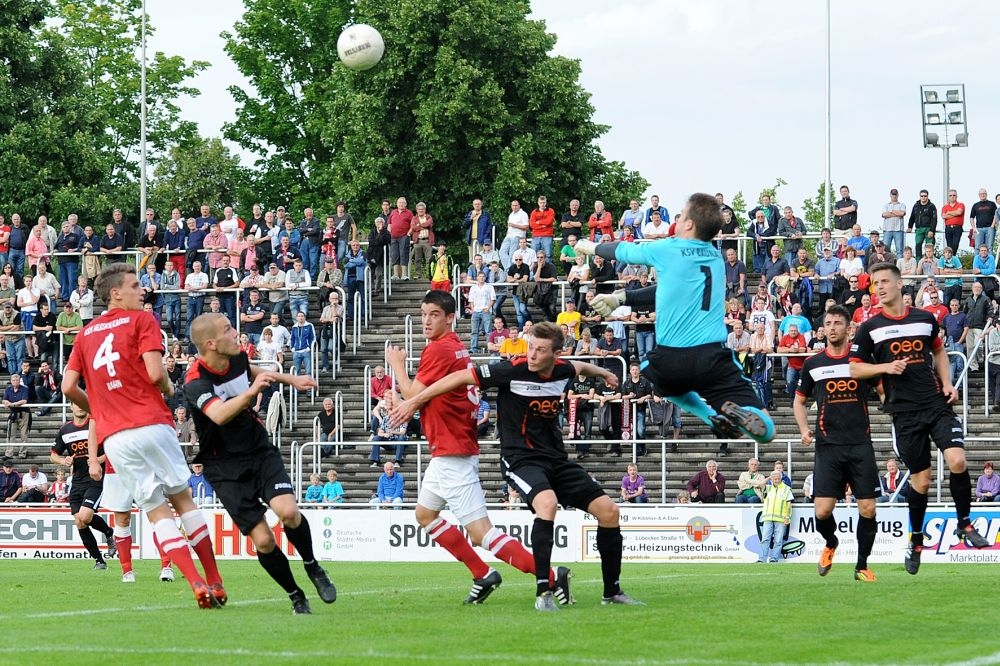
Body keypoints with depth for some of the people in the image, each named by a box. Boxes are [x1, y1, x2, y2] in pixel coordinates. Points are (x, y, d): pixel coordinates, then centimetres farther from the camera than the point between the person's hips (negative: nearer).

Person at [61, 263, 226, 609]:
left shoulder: (86, 333, 16)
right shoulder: (142, 321, 1)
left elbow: (68, 387, 11)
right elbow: (155, 373, -11)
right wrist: (170, 391, 10)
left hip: (113, 437, 3)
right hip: (151, 423, -3)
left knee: (157, 511, 2)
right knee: (183, 499, 10)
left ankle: (197, 583, -12)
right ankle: (214, 582, 8)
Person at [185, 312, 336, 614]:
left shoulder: (237, 358, -2)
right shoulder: (196, 382, -23)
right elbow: (219, 415, -44)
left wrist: (290, 379, 27)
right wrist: (252, 391, -57)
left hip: (259, 450, 4)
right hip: (226, 467, -4)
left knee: (288, 511, -21)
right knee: (262, 540, -11)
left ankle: (312, 566, 5)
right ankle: (296, 596, 12)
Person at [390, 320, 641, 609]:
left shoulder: (563, 371, 0)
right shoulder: (513, 371, -17)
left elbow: (580, 366, 27)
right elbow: (460, 377, -12)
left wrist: (603, 373, 49)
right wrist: (414, 402, -11)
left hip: (556, 459, 7)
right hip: (521, 458, -6)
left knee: (608, 510, 0)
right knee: (547, 501, -36)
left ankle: (612, 591, 16)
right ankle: (543, 592, -30)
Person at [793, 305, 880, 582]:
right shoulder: (813, 364, 8)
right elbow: (799, 400, 20)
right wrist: (804, 429, 4)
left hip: (860, 444, -1)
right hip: (828, 446, 1)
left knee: (867, 509, -4)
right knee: (822, 511, -8)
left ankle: (862, 565, 12)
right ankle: (831, 543, 25)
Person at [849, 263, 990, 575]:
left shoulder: (925, 319, 7)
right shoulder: (869, 328, 1)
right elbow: (854, 369, 4)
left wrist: (947, 384, 8)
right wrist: (886, 367, -12)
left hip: (937, 404, 1)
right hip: (904, 412, -1)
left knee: (957, 460, -18)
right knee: (921, 480, 1)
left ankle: (965, 524, 3)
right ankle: (916, 539, 23)